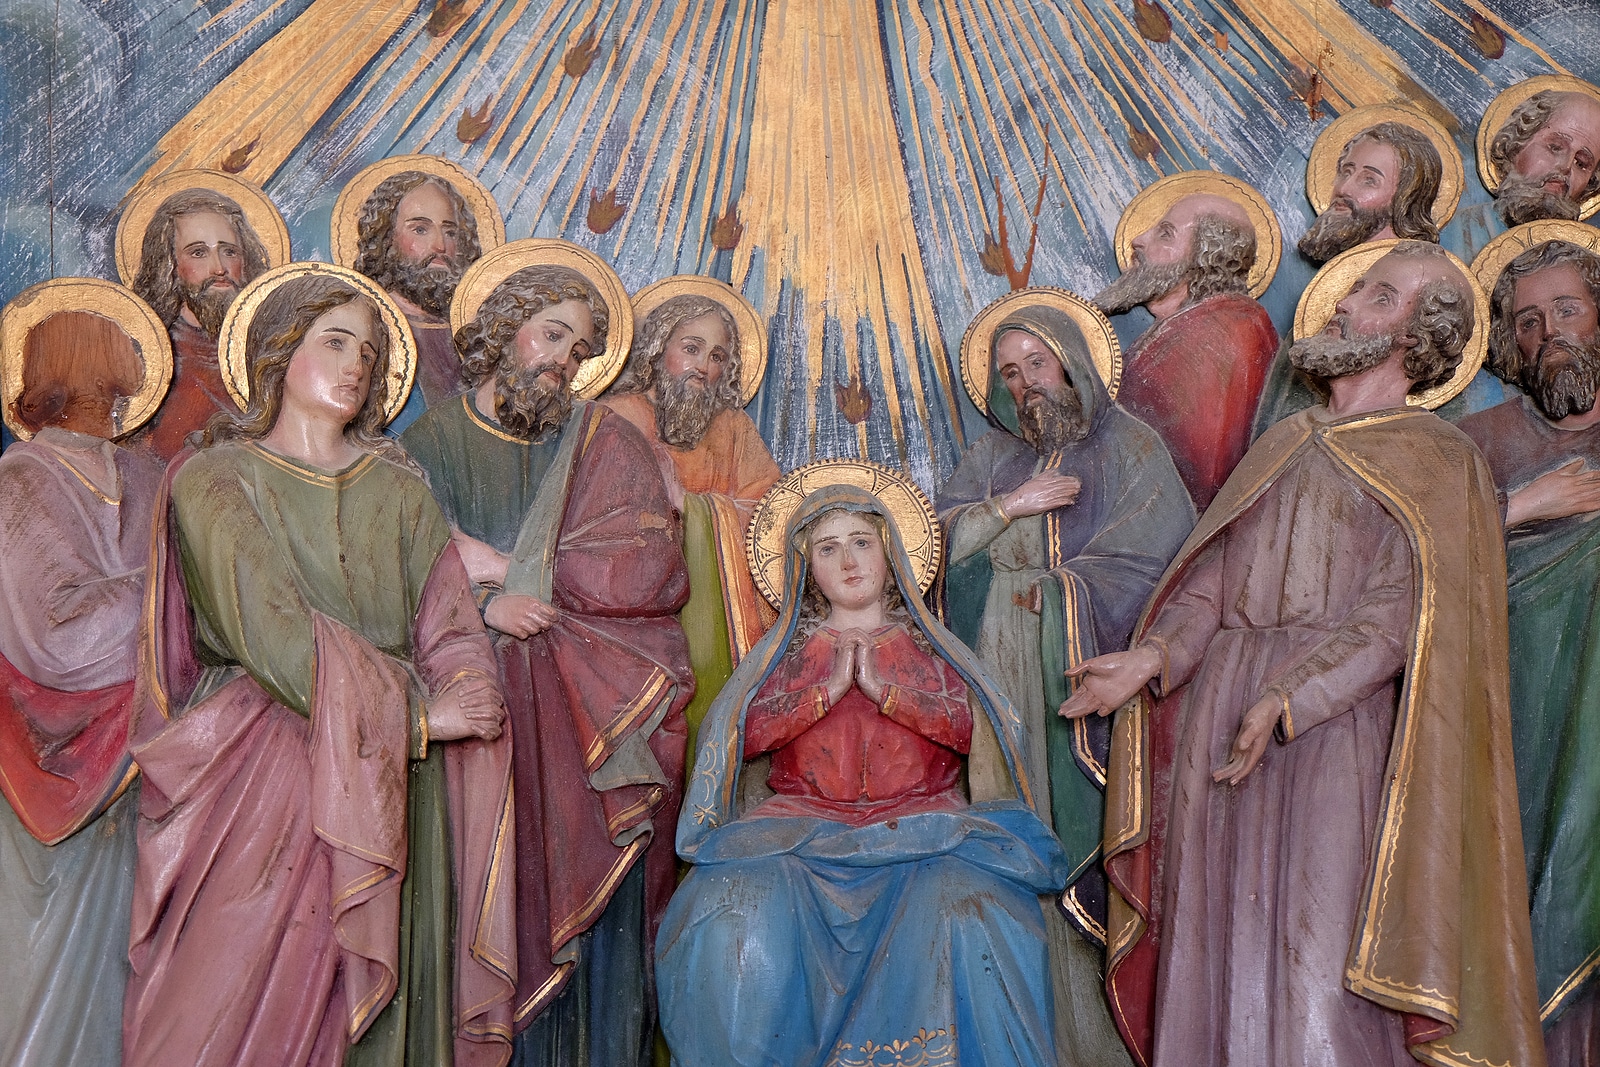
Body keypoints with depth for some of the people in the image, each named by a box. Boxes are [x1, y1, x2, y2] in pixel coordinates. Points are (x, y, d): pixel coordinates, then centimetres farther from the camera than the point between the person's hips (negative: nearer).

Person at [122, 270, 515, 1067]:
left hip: (395, 782, 4)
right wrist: (415, 712, -12)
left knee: (382, 1002, 1)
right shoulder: (213, 482, 2)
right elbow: (275, 637, -10)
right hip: (263, 771, -3)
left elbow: (450, 627, 4)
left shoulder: (399, 490, 15)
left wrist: (458, 690, -18)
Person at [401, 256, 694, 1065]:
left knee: (598, 908, -7)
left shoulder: (605, 443, 11)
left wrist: (505, 567, -4)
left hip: (598, 719, 1)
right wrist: (485, 607, -17)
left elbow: (650, 573, -2)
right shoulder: (431, 442, 11)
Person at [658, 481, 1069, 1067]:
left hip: (921, 824, 0)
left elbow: (969, 724, 3)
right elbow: (747, 731, 3)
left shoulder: (927, 643, 19)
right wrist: (828, 689, -5)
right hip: (802, 824, 0)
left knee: (967, 915, -33)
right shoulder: (787, 647, 19)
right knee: (739, 918, -30)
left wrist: (885, 689, -6)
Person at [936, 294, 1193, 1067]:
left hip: (1086, 672, -3)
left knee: (1081, 827, -9)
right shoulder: (990, 456, 20)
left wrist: (1056, 586, -5)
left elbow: (1154, 551, -5)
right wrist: (1010, 507, -5)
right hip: (1002, 676, 3)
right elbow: (937, 539, 8)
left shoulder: (1129, 447, 7)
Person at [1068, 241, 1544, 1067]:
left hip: (1335, 729, -5)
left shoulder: (1434, 459, 2)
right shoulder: (1281, 448, 19)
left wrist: (1286, 701, -23)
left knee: (1318, 974, -7)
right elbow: (1209, 580, 13)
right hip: (1219, 723, 6)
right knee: (1219, 950, 7)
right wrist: (1154, 657, -6)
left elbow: (1399, 613, -11)